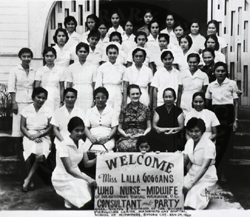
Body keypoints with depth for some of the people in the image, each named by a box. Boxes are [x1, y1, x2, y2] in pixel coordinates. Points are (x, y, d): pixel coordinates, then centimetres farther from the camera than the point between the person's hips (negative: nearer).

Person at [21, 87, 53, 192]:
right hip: (29, 136, 0)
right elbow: (22, 127, 2)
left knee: (41, 154, -33)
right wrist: (31, 136, -14)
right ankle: (31, 180, -13)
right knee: (30, 153, -32)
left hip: (43, 137, 0)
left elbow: (50, 128, 1)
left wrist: (38, 135, -13)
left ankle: (28, 179, -17)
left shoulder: (48, 111, 4)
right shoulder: (26, 110, 4)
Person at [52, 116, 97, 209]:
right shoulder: (63, 145, -22)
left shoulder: (81, 143, 0)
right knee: (87, 202, -24)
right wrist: (87, 178, -31)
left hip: (76, 174, 7)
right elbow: (69, 169, -25)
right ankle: (69, 200, 5)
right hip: (63, 179, -7)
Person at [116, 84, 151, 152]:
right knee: (124, 147, -37)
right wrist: (125, 134, -6)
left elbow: (149, 127, 12)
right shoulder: (124, 110, 13)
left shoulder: (145, 109, 13)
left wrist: (144, 134, -8)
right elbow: (119, 128, 14)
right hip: (127, 137, 0)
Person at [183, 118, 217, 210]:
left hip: (206, 178, -6)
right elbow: (185, 161, 1)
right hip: (192, 174, 6)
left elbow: (204, 167, -25)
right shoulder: (189, 142, 2)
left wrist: (190, 184, -32)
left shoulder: (209, 145, -19)